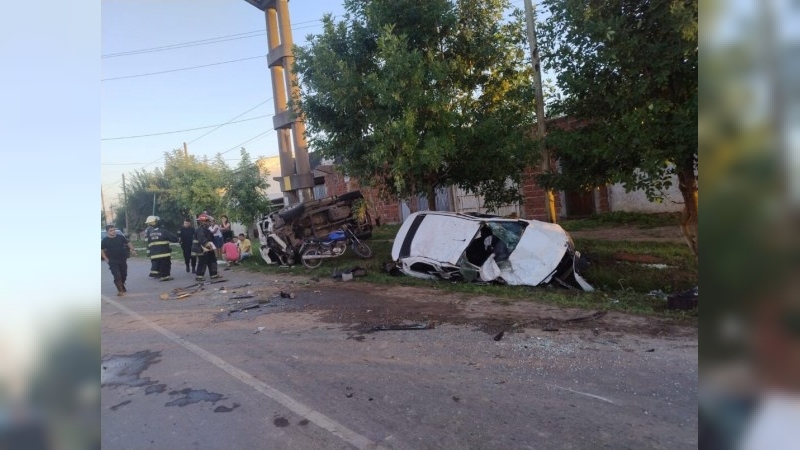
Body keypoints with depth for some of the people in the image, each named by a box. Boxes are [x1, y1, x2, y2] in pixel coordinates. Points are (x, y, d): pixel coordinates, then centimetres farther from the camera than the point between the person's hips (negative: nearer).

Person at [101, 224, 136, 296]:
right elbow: (101, 250, 3)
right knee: (117, 276, -11)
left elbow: (128, 243, 7)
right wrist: (106, 259, -4)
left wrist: (132, 250, -10)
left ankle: (122, 286, 39)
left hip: (123, 260, 3)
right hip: (113, 261, -3)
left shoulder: (120, 237, -2)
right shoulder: (105, 240, -5)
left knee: (124, 274, 15)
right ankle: (120, 290, -3)